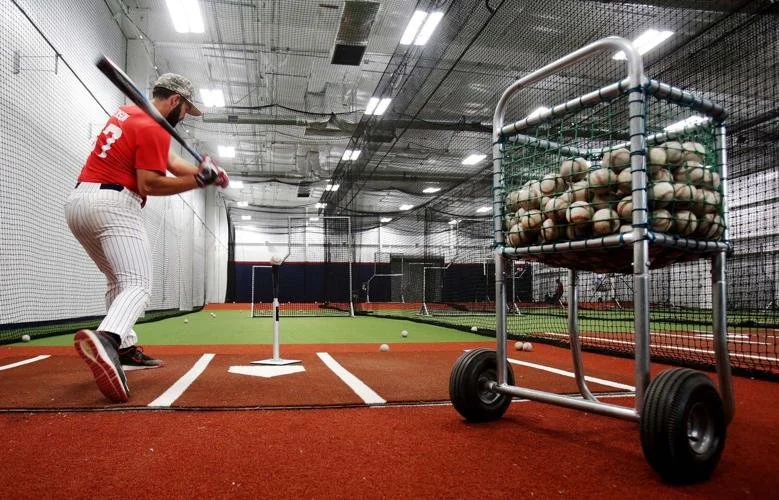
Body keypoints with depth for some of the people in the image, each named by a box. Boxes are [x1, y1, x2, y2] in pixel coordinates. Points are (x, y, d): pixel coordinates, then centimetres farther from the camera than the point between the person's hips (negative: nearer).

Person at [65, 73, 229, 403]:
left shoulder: (127, 113, 20)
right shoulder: (154, 129, -8)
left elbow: (167, 160, 16)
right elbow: (148, 184, -17)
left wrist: (204, 172, 2)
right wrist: (197, 182, -10)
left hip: (76, 202, 9)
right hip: (113, 204, -9)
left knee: (118, 280, 22)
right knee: (137, 285, -18)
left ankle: (124, 348, 19)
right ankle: (105, 339, -45)